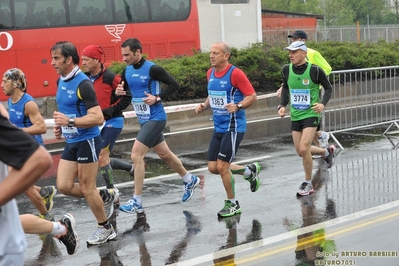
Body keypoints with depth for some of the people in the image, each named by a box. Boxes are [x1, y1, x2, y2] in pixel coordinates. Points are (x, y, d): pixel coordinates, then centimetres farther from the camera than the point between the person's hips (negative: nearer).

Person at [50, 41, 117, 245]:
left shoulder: (82, 83, -20)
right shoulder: (61, 81, 8)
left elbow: (98, 118, -25)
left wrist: (70, 122, -32)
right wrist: (60, 125, 8)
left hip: (87, 141, -8)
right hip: (71, 142, 8)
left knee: (86, 189, 0)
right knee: (64, 186, 5)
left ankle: (105, 228, 19)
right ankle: (105, 196, 25)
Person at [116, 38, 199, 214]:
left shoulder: (152, 69, -17)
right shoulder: (127, 71, 3)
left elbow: (174, 85, -13)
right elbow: (123, 89, 15)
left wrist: (157, 98, -24)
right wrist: (119, 92, -8)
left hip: (155, 119, -8)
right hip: (144, 120, 8)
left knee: (136, 156, -15)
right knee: (164, 154, 21)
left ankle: (137, 202, -8)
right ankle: (189, 180, 43)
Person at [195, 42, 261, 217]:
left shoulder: (235, 73, -14)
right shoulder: (210, 73, 9)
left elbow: (252, 96, -12)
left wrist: (238, 106, -29)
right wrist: (204, 106, 4)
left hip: (233, 127, -8)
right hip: (218, 128, 8)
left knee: (222, 166, -8)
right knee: (213, 167, 7)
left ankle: (232, 205, 13)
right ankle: (250, 171, 30)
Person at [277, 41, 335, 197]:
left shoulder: (314, 70, -14)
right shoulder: (286, 70, -2)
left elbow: (328, 88, -1)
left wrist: (323, 104, -17)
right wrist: (282, 105, 1)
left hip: (311, 114, -6)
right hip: (295, 116, 6)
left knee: (304, 149, -16)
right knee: (300, 152, 11)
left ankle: (308, 183, 5)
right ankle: (326, 152, 42)